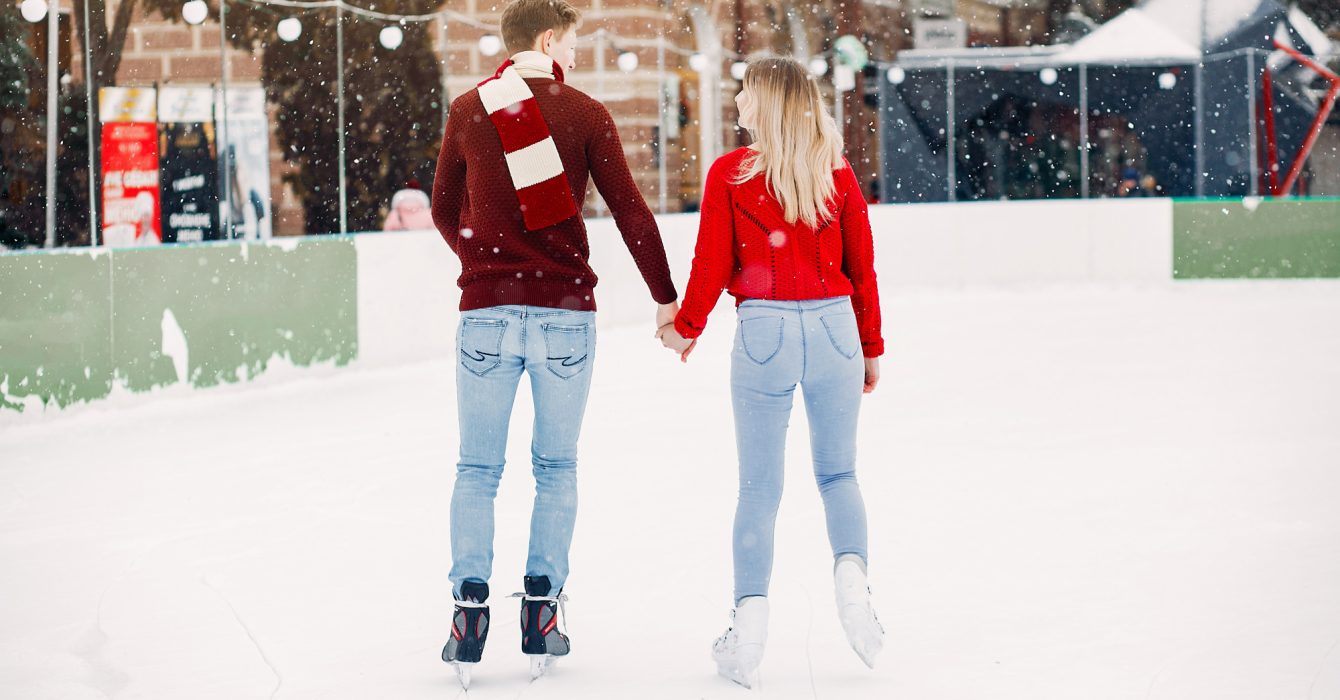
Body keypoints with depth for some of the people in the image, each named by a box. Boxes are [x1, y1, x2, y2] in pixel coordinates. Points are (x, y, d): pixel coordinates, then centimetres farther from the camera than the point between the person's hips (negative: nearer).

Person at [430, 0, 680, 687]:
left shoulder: (468, 110, 4)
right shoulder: (583, 114, -3)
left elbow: (444, 210, 14)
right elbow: (629, 211, -2)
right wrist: (665, 297, 8)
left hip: (486, 312, 1)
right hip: (564, 312, -1)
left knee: (477, 469, 8)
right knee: (556, 468, 9)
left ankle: (470, 607, 0)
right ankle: (541, 613, 8)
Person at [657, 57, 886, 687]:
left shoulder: (729, 174, -4)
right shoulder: (837, 172, 3)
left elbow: (712, 265, -1)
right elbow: (862, 267, 7)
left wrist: (686, 328, 16)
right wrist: (870, 348, 18)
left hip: (763, 331, -2)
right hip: (834, 327, 2)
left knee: (759, 487, 7)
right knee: (838, 474, 15)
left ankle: (750, 620, 1)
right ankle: (851, 573, -10)